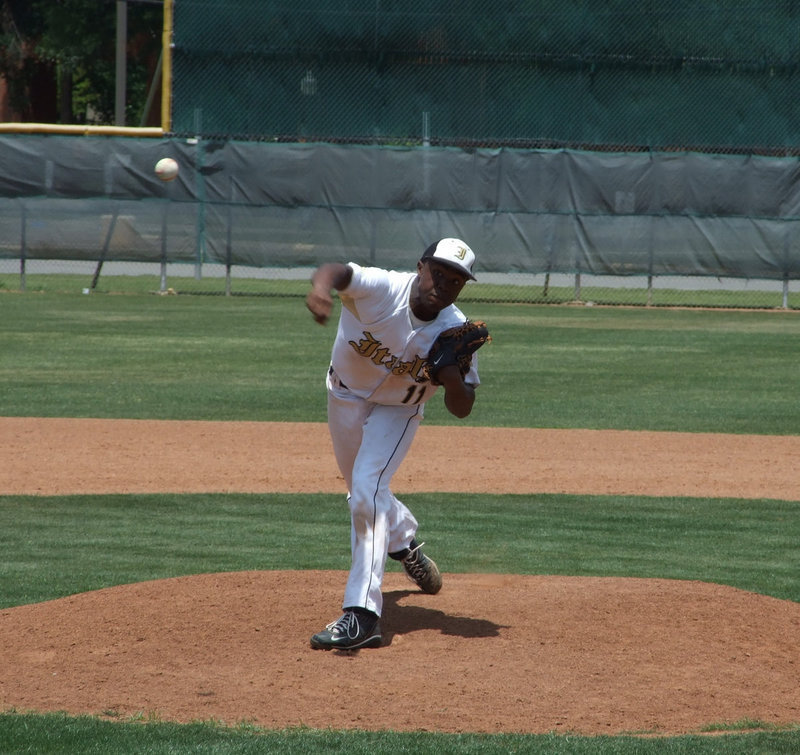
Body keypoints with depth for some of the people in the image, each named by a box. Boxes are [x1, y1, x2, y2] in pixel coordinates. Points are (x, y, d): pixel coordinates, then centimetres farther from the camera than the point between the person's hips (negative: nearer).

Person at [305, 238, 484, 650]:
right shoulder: (379, 288, -31)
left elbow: (462, 410, -17)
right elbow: (338, 272, -54)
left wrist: (453, 381, -40)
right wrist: (322, 285, -78)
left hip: (398, 412, -2)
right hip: (346, 398, 2)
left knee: (366, 491, -24)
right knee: (364, 495, 21)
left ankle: (362, 615, -29)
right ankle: (406, 541, 57)